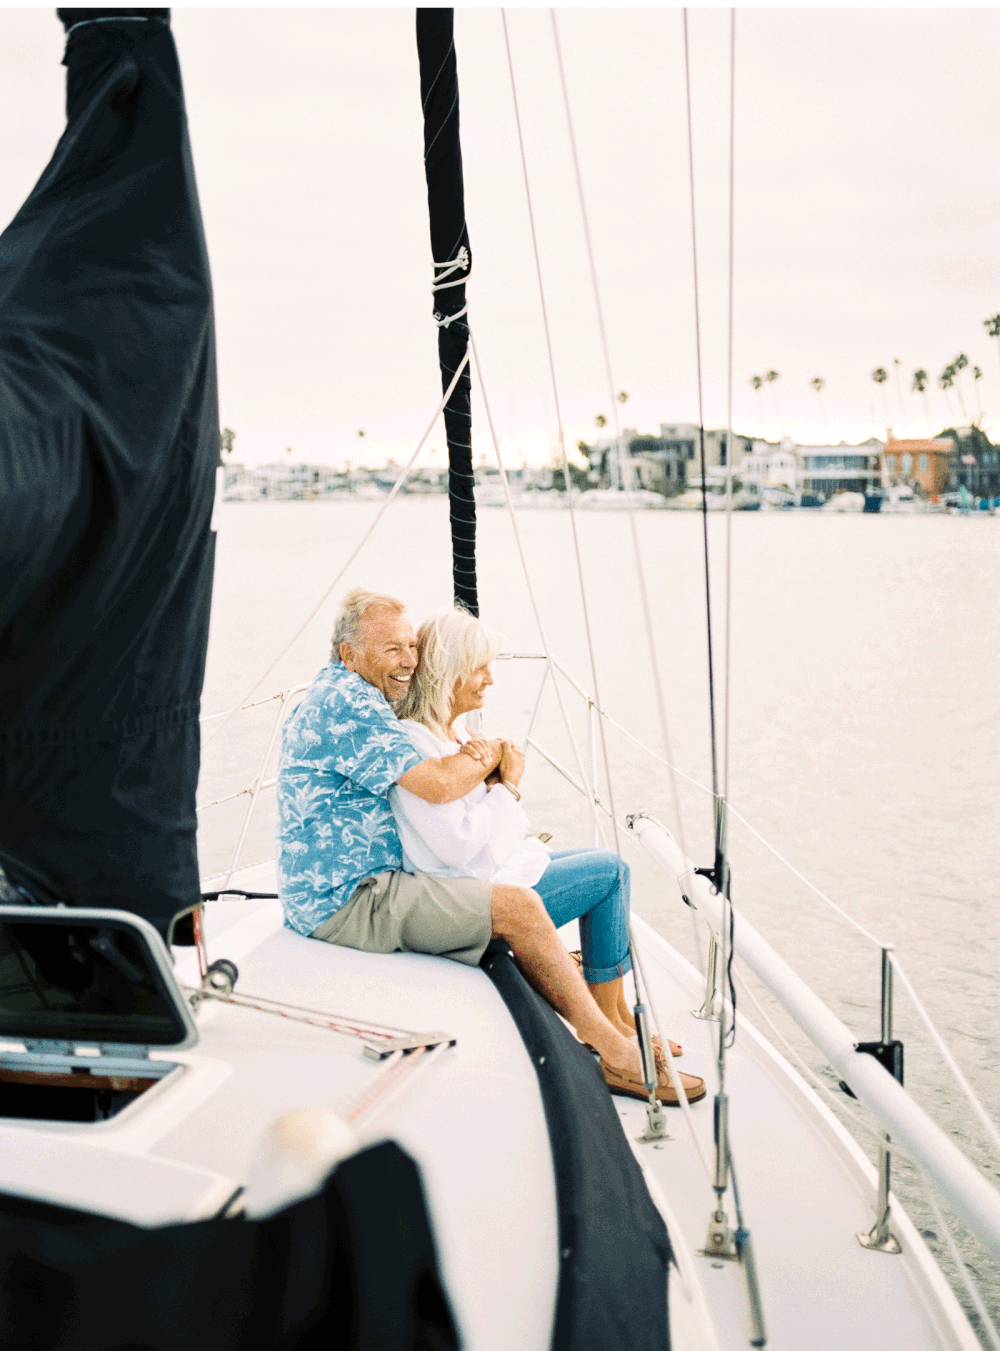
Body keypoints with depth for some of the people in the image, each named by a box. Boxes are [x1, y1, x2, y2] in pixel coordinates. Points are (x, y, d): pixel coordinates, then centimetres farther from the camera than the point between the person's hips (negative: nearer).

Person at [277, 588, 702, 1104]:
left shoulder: (343, 696, 17)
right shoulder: (346, 703, -18)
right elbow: (436, 784, -26)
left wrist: (472, 758, -5)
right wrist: (486, 756, -4)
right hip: (350, 903, -11)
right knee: (518, 908, -17)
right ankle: (612, 1049, -4)